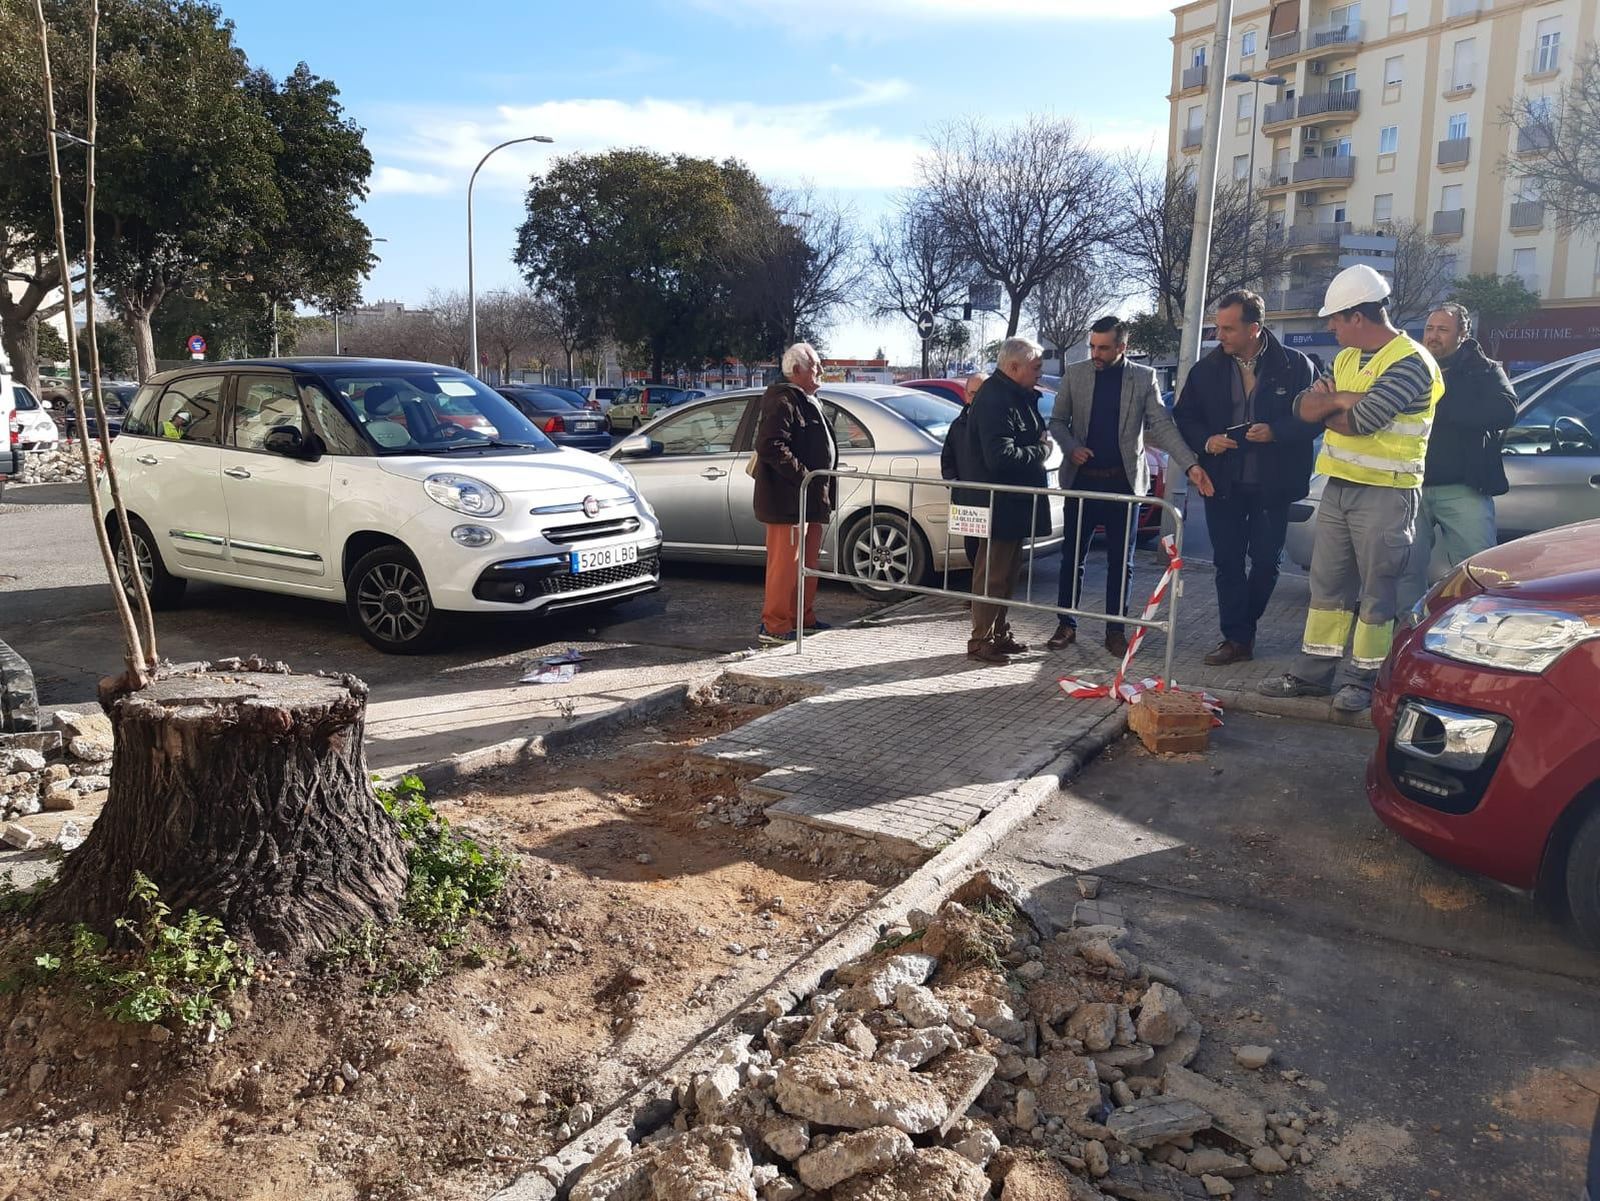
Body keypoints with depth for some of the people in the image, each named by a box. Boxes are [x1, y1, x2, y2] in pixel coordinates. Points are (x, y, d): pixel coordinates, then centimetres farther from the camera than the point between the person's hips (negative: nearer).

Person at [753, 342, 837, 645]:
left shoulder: (807, 401, 21)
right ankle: (774, 626, -2)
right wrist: (802, 475, -23)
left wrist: (824, 491, 20)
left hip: (811, 498, 10)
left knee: (807, 561, 15)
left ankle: (803, 618, 25)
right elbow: (771, 446, -24)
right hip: (789, 499, -10)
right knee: (786, 561, -7)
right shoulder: (782, 400, -13)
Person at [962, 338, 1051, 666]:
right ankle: (981, 641, 6)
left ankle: (999, 634, 28)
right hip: (998, 503, -10)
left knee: (1007, 571, 17)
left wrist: (1041, 443, 5)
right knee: (992, 573, -3)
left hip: (1014, 502, 10)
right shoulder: (995, 399, -20)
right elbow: (1000, 455, -27)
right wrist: (1041, 450, -13)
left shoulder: (1017, 396, 13)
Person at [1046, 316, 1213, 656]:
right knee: (1073, 556, 5)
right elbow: (1057, 421, 7)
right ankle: (1067, 625, 16)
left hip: (1124, 481, 0)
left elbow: (1162, 426, -3)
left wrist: (1191, 465, -14)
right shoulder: (1075, 374, 2)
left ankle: (1115, 629, 15)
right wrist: (1071, 448, -13)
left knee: (1121, 561, 6)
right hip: (1081, 479, 0)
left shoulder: (1143, 378, 0)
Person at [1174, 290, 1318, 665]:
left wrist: (1276, 432, -19)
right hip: (1223, 483, 2)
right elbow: (1184, 417, 10)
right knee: (1228, 562, 4)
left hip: (1272, 484, -2)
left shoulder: (1295, 366, -5)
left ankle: (1242, 628, 28)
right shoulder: (1207, 369, 3)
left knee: (1266, 561, 7)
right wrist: (1205, 441, -9)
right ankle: (1237, 638, 11)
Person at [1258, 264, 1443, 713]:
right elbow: (1305, 407, 5)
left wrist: (1327, 406, -5)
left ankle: (1364, 679, 10)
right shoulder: (1346, 359, 13)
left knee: (1376, 591, 1)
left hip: (1385, 494, -8)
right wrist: (1342, 398, -14)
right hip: (1338, 487, 8)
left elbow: (1361, 420, -24)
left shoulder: (1410, 362, -13)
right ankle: (1313, 672, 17)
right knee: (1327, 584, 10)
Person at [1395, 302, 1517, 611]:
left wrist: (1437, 407, -13)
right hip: (1411, 487, 2)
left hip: (1463, 489, -2)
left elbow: (1504, 411, -10)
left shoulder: (1484, 370, 9)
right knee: (1406, 572, 2)